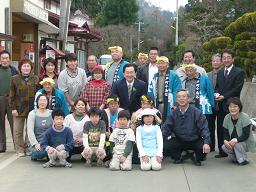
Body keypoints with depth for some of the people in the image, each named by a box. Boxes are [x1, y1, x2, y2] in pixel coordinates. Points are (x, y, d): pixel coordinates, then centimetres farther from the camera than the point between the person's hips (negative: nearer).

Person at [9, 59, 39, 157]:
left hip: (32, 108, 1)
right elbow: (12, 95, 1)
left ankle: (29, 148, 18)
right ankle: (20, 149, 12)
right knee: (18, 130, 2)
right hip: (19, 108, -1)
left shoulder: (35, 79, 7)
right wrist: (13, 108, -6)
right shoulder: (15, 79, 3)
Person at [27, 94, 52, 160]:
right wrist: (35, 144, -17)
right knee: (40, 152, -34)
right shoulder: (32, 114, 1)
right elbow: (30, 131, -6)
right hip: (36, 142, -2)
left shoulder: (51, 114, 8)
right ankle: (34, 154, 3)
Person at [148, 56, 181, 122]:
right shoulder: (155, 77, 15)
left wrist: (175, 104, -19)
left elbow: (176, 91, -10)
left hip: (168, 106, -5)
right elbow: (150, 91, 17)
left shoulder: (173, 76, -4)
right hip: (157, 105, 5)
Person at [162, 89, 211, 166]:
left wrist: (206, 143, -31)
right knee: (165, 146, -23)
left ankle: (198, 159, 8)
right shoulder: (173, 113, 1)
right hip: (179, 141, 2)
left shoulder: (197, 113, -9)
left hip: (195, 141, -2)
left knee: (204, 148, -31)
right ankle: (178, 157, 11)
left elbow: (204, 129, -15)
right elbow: (166, 128, -5)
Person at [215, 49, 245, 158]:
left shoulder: (239, 72, -3)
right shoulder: (220, 73, 19)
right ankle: (222, 151, 14)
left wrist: (224, 96, -15)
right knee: (220, 128, 7)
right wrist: (216, 94, -5)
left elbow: (237, 89, -10)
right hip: (221, 105, 6)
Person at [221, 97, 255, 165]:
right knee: (224, 147, -23)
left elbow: (246, 135, -24)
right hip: (232, 142, 5)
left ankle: (243, 160, -6)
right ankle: (235, 158, 7)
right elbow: (225, 133, -2)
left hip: (246, 142, -4)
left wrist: (236, 140, -41)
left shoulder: (245, 117, -20)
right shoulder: (227, 117, -5)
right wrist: (225, 141, -25)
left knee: (237, 144, -34)